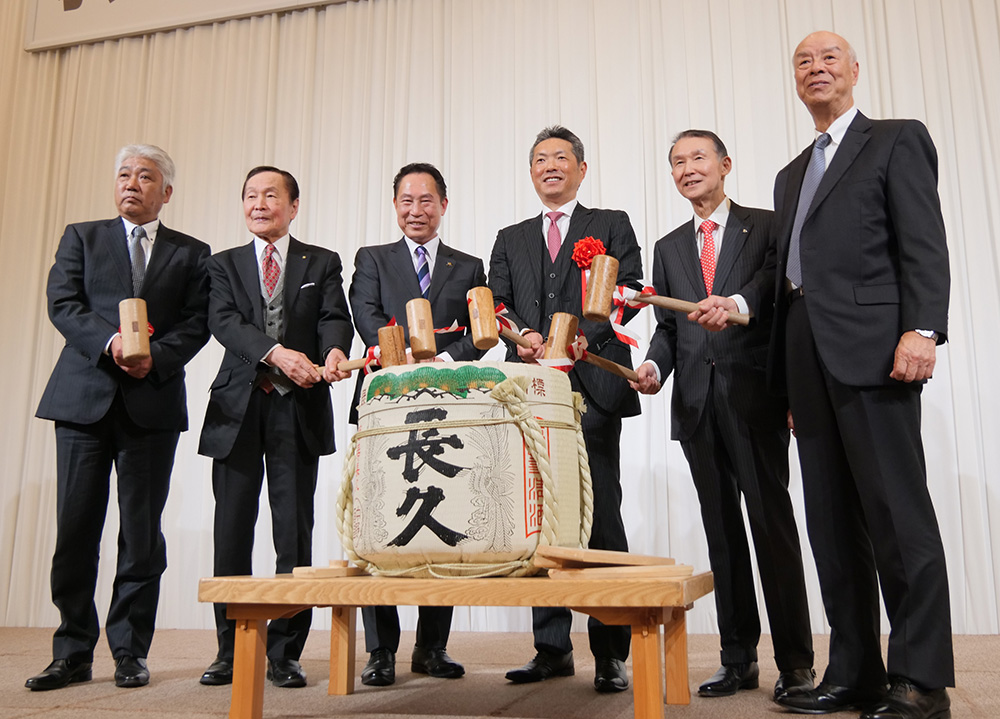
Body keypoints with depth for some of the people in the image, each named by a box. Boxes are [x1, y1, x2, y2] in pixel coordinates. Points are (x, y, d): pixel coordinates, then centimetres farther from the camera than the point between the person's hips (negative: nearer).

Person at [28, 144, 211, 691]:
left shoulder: (192, 254, 13)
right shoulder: (82, 238, 14)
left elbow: (196, 323, 3)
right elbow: (62, 304, 2)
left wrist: (155, 356, -15)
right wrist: (110, 342, -16)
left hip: (153, 402, 0)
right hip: (85, 398, 1)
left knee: (142, 533, 2)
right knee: (75, 528, 2)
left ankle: (130, 651, 14)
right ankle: (73, 652, 14)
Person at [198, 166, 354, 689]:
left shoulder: (322, 263, 12)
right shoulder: (225, 264, 14)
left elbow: (335, 318, -2)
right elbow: (224, 321, -3)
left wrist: (334, 351, -26)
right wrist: (277, 352, -21)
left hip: (299, 410, -1)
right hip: (238, 408, 2)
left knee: (295, 532, 0)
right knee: (232, 532, 5)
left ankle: (284, 652, 10)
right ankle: (231, 650, 18)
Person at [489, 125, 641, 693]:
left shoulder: (612, 225, 14)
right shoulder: (511, 239, 23)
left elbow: (629, 292, 0)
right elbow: (497, 303, 12)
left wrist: (578, 339, -14)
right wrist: (523, 336, -9)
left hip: (593, 385, -3)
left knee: (601, 513, -5)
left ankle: (611, 652, 3)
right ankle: (552, 647, 13)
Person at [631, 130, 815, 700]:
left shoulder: (766, 226, 8)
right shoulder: (669, 247, 20)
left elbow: (783, 294, -7)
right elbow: (667, 326, 16)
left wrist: (739, 303, -27)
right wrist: (655, 365, -4)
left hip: (754, 395, -4)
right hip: (697, 399, 5)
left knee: (771, 520, -5)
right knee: (721, 528, 8)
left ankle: (795, 663, 5)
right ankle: (739, 658, 16)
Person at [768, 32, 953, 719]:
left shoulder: (898, 141, 8)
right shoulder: (792, 174, 26)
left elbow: (924, 244, -4)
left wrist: (922, 330, -19)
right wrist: (791, 383, 16)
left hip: (871, 350, -6)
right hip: (809, 360, 7)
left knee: (897, 514, -6)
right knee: (832, 525, 5)